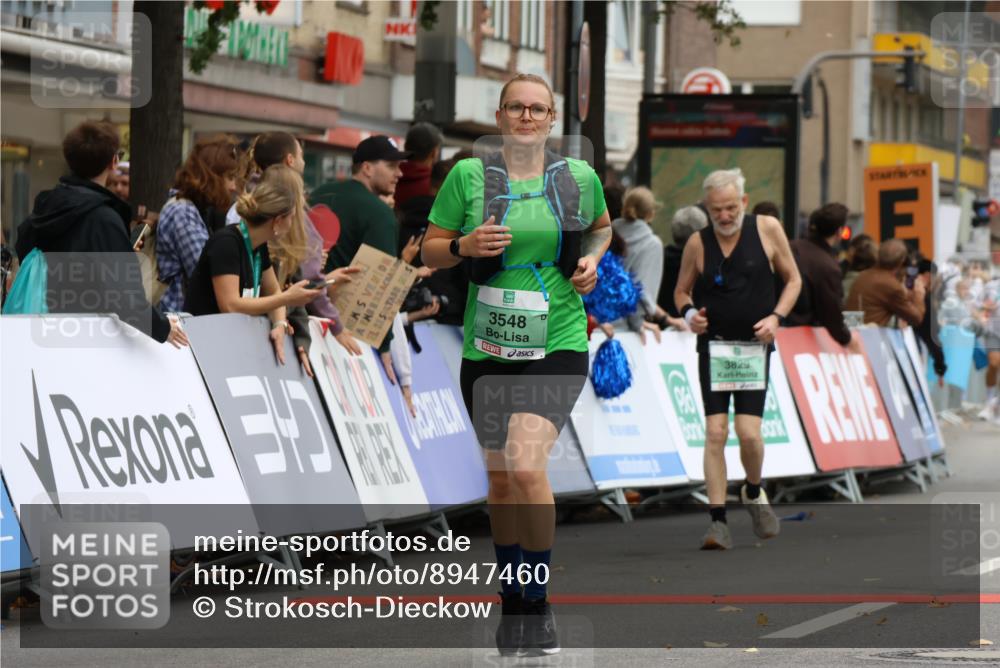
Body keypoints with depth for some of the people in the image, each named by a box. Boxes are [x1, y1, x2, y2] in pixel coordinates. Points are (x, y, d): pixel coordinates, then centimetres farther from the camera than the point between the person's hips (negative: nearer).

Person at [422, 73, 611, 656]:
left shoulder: (578, 177, 3)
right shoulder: (468, 176, 0)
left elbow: (601, 226, 23)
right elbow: (429, 251, 5)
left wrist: (592, 258, 3)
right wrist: (465, 245, -15)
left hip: (557, 345, -2)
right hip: (488, 347, 2)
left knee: (526, 465, -20)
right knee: (500, 478, 9)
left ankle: (539, 603, -7)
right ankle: (512, 604, 26)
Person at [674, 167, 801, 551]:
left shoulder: (767, 229, -2)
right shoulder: (697, 243, -1)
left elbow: (793, 279, 7)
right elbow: (681, 290, 13)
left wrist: (776, 317, -8)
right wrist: (688, 313, -10)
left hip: (754, 346, -1)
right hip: (713, 345, 1)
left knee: (749, 432, -11)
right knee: (715, 433, -7)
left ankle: (754, 494, 20)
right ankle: (718, 522, -4)